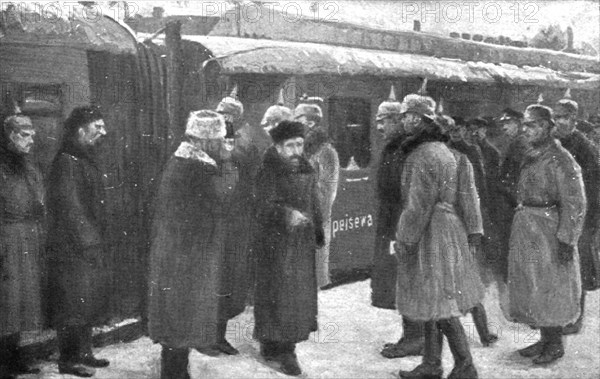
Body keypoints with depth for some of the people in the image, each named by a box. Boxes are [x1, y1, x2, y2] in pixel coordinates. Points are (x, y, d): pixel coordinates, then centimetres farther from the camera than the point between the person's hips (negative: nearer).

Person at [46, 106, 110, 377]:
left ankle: (83, 354, 23)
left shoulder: (87, 160, 16)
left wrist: (98, 241, 14)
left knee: (89, 301, 14)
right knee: (74, 302, -3)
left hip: (90, 245, 10)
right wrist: (89, 243, -19)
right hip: (72, 248, -10)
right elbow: (70, 208, -19)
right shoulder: (67, 162, -14)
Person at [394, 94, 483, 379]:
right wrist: (473, 231, 16)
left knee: (440, 304, -3)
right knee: (432, 302, 14)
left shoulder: (424, 156, -17)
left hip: (431, 234, -10)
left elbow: (418, 205, -20)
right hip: (448, 230, 10)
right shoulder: (444, 150, 13)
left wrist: (403, 241, -14)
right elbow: (468, 196, 14)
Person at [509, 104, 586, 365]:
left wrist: (566, 238, -19)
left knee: (551, 287, 1)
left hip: (549, 229, -8)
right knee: (532, 286, 13)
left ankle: (555, 345, 15)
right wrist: (521, 221, 14)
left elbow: (574, 204, -17)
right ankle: (545, 340, 26)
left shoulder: (560, 160, -15)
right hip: (526, 228, 8)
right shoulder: (531, 156, 10)